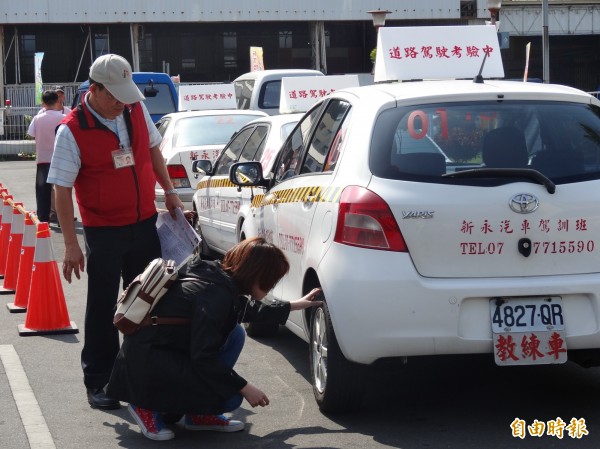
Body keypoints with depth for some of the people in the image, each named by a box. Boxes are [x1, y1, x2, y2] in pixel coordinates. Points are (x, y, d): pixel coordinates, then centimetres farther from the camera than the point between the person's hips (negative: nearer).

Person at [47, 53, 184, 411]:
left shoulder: (137, 109, -1)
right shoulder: (72, 131, -16)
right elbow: (62, 190, -14)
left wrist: (170, 191, 11)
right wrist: (71, 244, -17)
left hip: (145, 224, 5)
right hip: (104, 233, -5)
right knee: (102, 309, 2)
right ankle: (98, 383, 12)